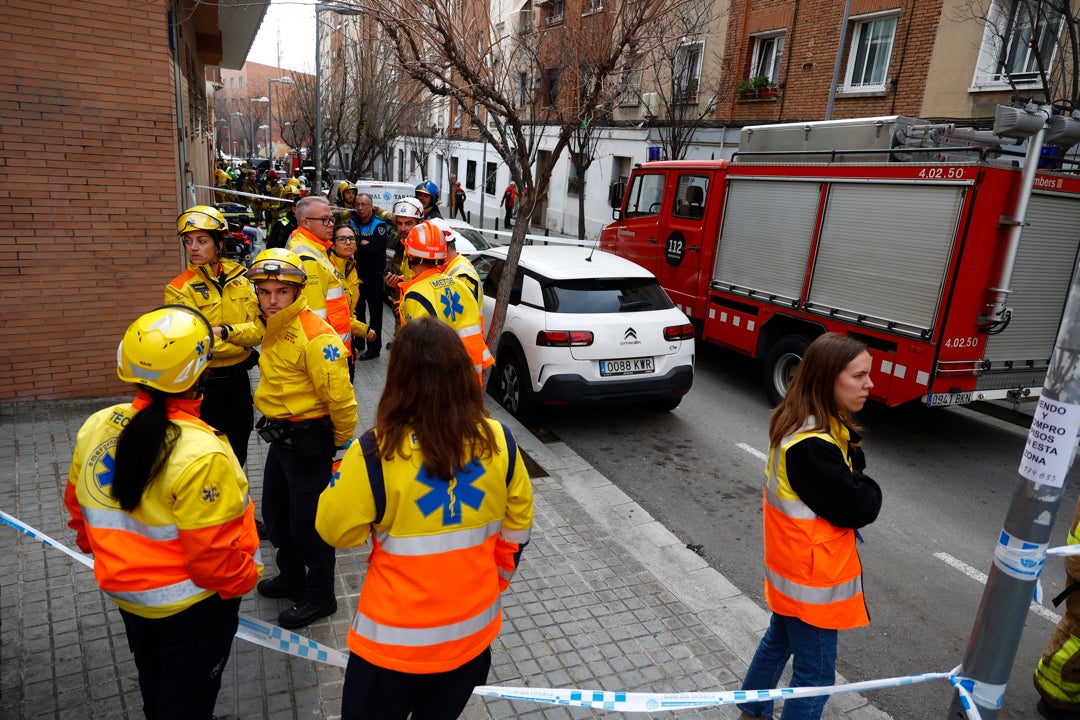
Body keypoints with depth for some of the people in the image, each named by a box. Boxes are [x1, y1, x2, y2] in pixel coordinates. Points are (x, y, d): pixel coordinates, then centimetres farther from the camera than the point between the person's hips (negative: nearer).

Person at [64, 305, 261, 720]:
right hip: (192, 605, -6)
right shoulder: (200, 453, -33)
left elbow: (78, 509, 3)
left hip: (125, 592, 6)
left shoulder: (95, 428, -12)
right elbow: (214, 553, -27)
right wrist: (244, 579, -7)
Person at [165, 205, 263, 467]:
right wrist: (242, 343, -13)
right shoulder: (180, 288, -11)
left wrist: (224, 332, -20)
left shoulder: (239, 276, 1)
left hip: (238, 378, 4)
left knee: (238, 452, 18)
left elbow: (258, 328, -6)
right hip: (204, 383, -4)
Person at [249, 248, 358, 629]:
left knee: (308, 521, 4)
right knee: (275, 511, 23)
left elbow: (340, 396, -25)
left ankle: (320, 596, 23)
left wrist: (344, 442, -13)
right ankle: (291, 576, 44)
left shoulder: (315, 335, -25)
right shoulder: (275, 328, 6)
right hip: (280, 435, 10)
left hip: (306, 439, -9)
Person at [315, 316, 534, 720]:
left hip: (396, 638, -3)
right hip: (474, 630, 3)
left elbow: (335, 530, -10)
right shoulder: (498, 441, -12)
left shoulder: (378, 452, -24)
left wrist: (347, 474, 5)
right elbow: (517, 527, 1)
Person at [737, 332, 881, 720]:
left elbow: (852, 471, 3)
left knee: (778, 641, 26)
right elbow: (860, 508, -24)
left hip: (792, 566, 10)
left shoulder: (801, 425, 0)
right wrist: (866, 490, -6)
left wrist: (854, 486, -17)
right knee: (815, 674, 7)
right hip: (813, 576, -10)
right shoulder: (812, 447, -31)